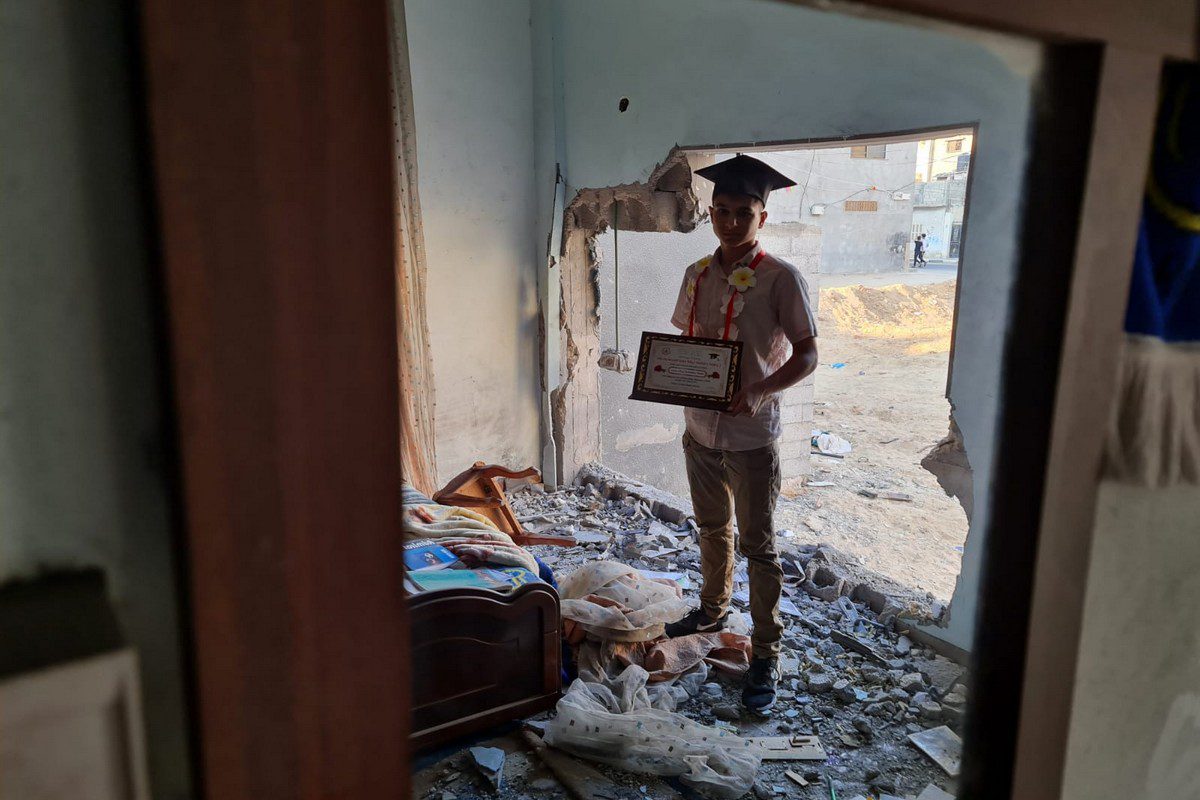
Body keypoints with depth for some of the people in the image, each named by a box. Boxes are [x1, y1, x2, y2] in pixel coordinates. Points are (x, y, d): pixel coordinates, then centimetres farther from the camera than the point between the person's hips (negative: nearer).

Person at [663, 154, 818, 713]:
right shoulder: (697, 274, 5)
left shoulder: (781, 279, -12)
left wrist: (761, 391, -26)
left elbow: (806, 356, -11)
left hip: (751, 436, -6)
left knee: (758, 545, 4)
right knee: (712, 528, 23)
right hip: (699, 429, 6)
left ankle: (766, 656, 17)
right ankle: (713, 609, 45)